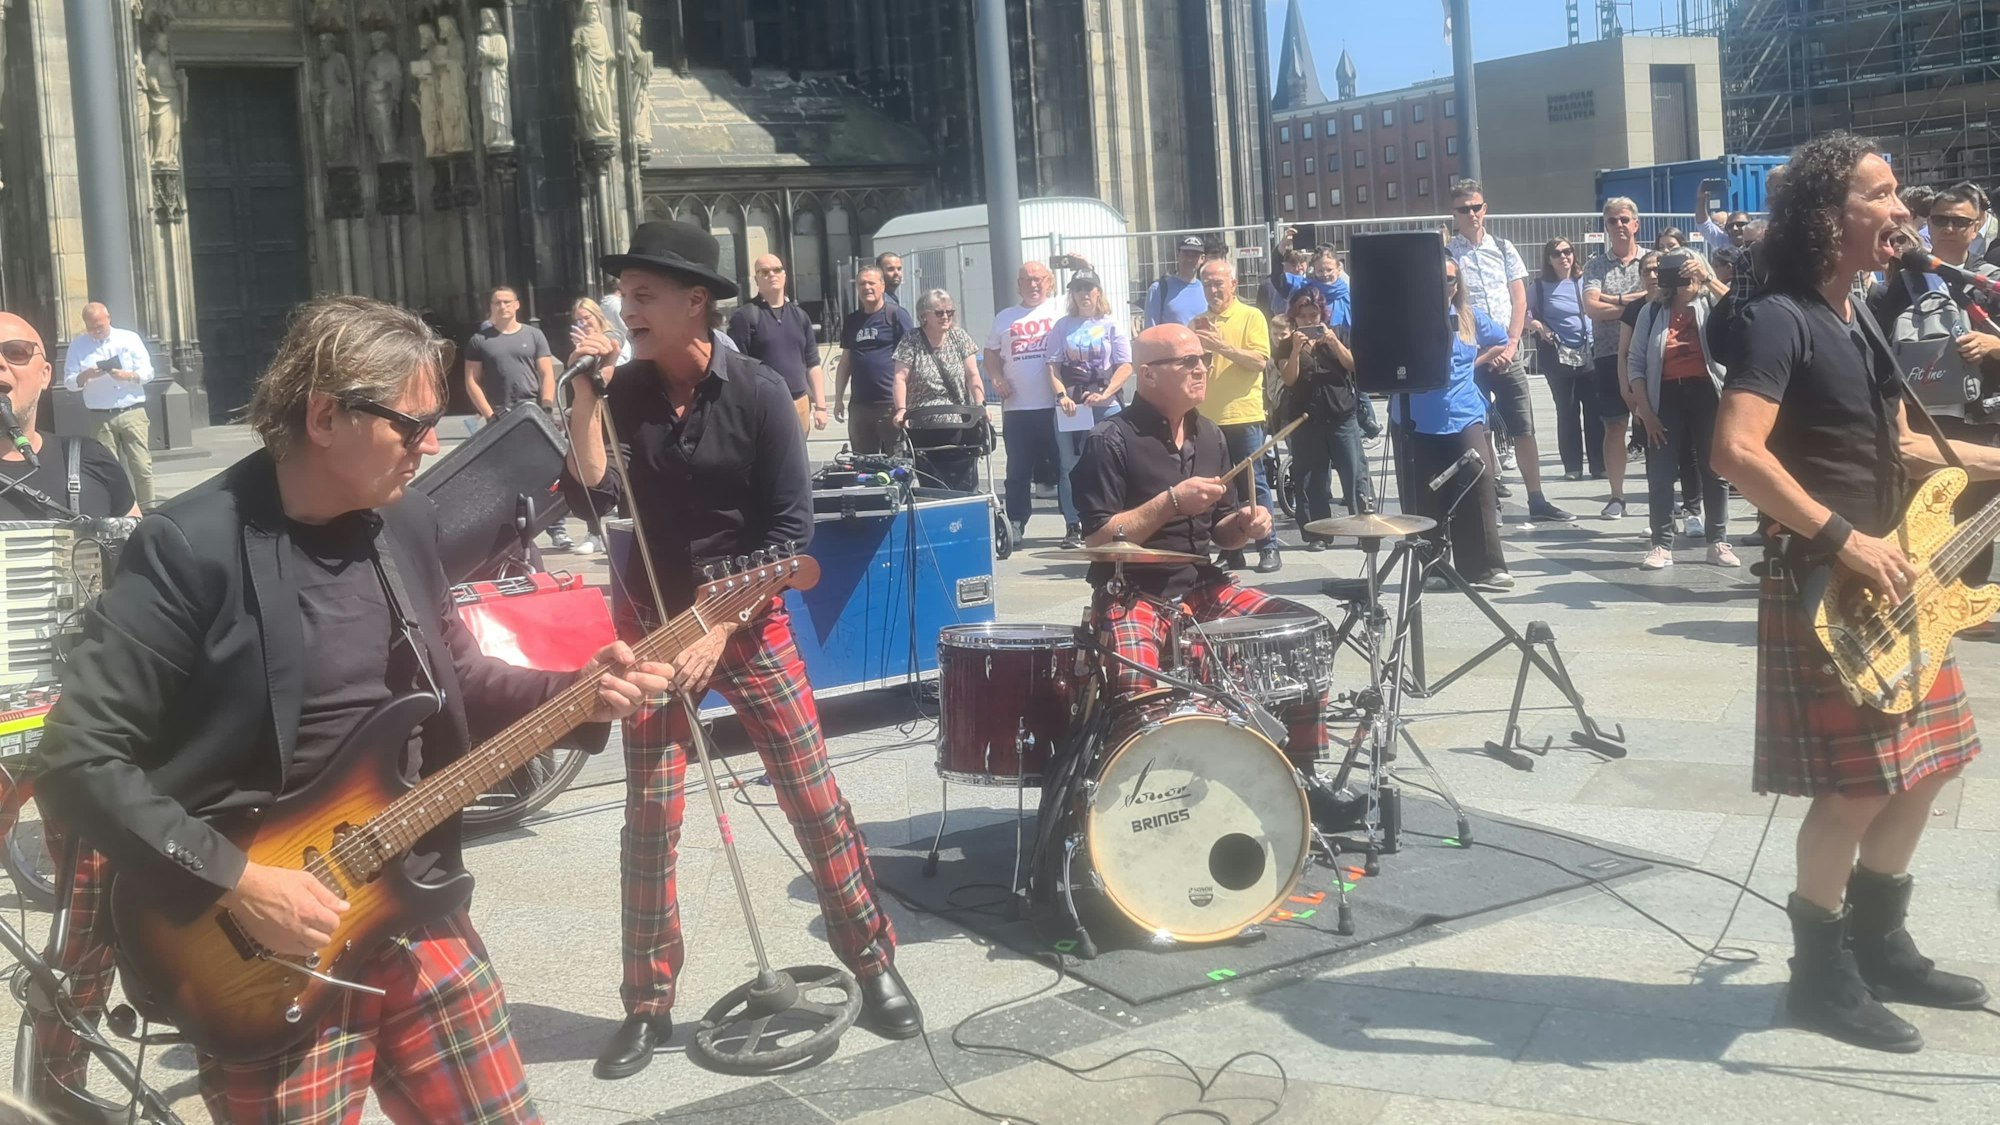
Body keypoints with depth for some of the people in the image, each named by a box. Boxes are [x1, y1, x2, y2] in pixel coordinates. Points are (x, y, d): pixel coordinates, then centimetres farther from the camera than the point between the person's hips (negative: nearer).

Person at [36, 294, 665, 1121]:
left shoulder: (405, 519, 4)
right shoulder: (191, 548, -18)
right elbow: (76, 756, -18)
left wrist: (577, 694, -2)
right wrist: (235, 883, -20)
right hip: (266, 951, -6)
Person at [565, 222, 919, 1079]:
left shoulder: (757, 394, -10)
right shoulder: (624, 391, -1)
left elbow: (792, 530, -10)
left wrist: (720, 628, -14)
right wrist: (584, 389, -17)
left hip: (750, 621, -2)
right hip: (652, 623, 2)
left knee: (816, 801, -1)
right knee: (649, 821, 2)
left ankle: (875, 965, 15)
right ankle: (647, 1006, 15)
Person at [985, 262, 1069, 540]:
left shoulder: (1061, 309, 7)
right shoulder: (1005, 318, 16)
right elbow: (991, 353, 19)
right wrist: (996, 378, 4)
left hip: (1055, 405, -3)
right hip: (1016, 407, 3)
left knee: (1066, 464, -1)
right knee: (1018, 469, 8)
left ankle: (1073, 523, 5)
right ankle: (1015, 525, 14)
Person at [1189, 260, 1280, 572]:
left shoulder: (1251, 317, 1)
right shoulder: (1197, 323, 15)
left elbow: (1259, 360, -11)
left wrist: (1223, 347, -21)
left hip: (1243, 416, -5)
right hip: (1207, 418, 5)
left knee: (1253, 484, -2)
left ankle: (1268, 548, 3)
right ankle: (1230, 551, 13)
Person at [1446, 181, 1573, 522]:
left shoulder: (1503, 249, 8)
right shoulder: (1446, 255, -2)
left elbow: (1519, 299, 8)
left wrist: (1511, 344, -4)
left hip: (1507, 352, 3)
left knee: (1524, 428, 3)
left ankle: (1537, 501, 8)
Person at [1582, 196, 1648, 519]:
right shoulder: (1596, 266, 7)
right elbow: (1591, 308, -7)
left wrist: (1616, 299, -12)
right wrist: (1635, 304, -10)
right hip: (1609, 353, 1)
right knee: (1614, 426, 4)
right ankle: (1617, 496, 11)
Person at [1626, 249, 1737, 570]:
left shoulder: (1710, 303, 6)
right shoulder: (1651, 311, 7)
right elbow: (1635, 362, 4)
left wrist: (1707, 277, -19)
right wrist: (1645, 410, -5)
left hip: (1706, 392, 0)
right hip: (1666, 395, 0)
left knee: (1713, 470, 5)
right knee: (1660, 473, -2)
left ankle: (1718, 542, 14)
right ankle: (1662, 545, 4)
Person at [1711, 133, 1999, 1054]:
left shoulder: (1858, 319, 14)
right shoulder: (1778, 318, -15)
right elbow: (1736, 451, -26)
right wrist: (1845, 540, -24)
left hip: (1890, 574, 9)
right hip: (1821, 584, -9)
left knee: (1924, 763, 14)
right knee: (1857, 787, -5)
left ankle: (1877, 945, 28)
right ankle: (1822, 973, 10)